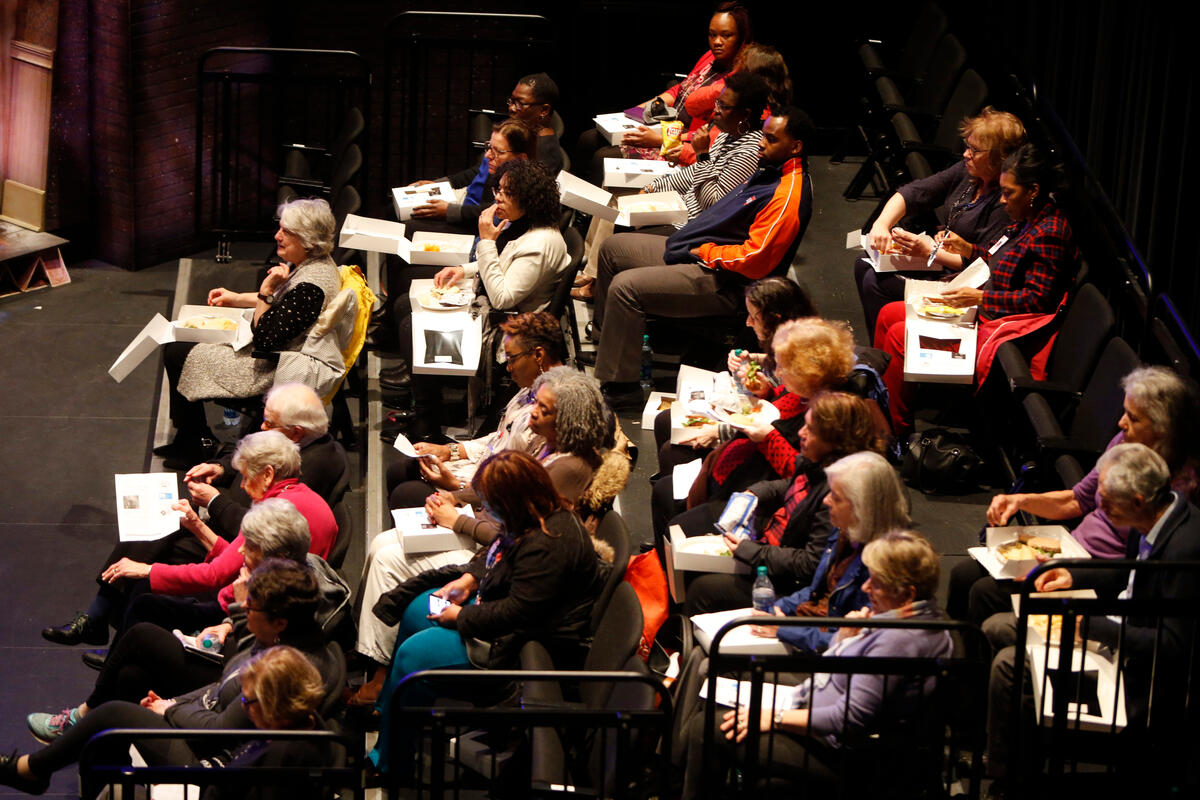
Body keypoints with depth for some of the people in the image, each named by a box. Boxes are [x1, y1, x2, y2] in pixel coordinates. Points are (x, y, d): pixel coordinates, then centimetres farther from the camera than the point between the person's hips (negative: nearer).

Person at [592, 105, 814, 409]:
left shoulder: (788, 196, -23)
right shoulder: (771, 172, 10)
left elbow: (753, 261, -27)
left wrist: (704, 251, -15)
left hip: (723, 281, -11)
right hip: (699, 251, 11)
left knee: (624, 286, -24)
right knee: (613, 247, 18)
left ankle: (619, 388, -17)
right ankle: (605, 337, 33)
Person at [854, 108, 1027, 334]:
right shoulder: (966, 172, 1)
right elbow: (913, 194, 2)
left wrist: (929, 251, -28)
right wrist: (881, 224, -15)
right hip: (937, 257, 10)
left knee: (875, 283, -15)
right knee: (864, 266, 7)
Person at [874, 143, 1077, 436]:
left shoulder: (1048, 234, -21)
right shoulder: (1028, 220, 9)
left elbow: (1038, 299, -24)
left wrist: (979, 298, -25)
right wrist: (967, 249, 8)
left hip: (1000, 329, -11)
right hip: (985, 310, 11)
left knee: (898, 335, -16)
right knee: (888, 315, 10)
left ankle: (895, 429, -3)